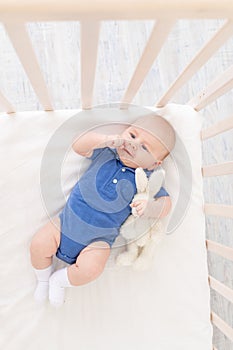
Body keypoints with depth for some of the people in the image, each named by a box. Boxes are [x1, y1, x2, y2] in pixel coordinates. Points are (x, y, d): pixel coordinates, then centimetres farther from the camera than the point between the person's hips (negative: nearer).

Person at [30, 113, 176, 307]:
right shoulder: (106, 152, -4)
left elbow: (166, 201, -8)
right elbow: (79, 146, -14)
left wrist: (151, 207, -31)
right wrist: (105, 139, -31)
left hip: (99, 238, -2)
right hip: (68, 220, 2)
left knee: (89, 269, -23)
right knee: (39, 245, -8)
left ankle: (60, 280, 12)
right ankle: (43, 280, 25)